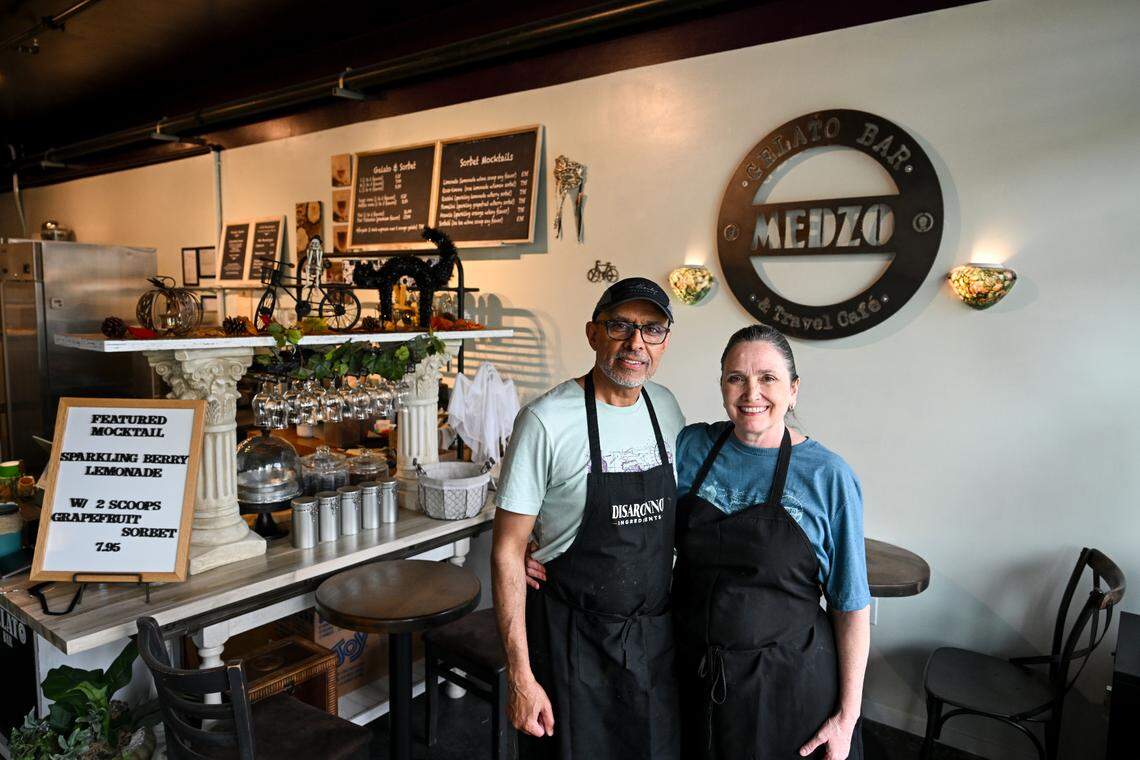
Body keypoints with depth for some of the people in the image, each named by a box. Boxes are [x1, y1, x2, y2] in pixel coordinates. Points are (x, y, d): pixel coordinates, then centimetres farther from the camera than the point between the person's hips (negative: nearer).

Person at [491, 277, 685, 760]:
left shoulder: (667, 407, 0)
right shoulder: (547, 421, -18)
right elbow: (507, 551, -15)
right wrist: (519, 674, -17)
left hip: (657, 633, 6)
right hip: (573, 638, -5)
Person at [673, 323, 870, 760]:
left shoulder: (828, 476, -12)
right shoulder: (689, 446, -5)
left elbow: (851, 607, -7)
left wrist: (847, 716, -8)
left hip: (788, 686, -2)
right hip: (695, 675, 3)